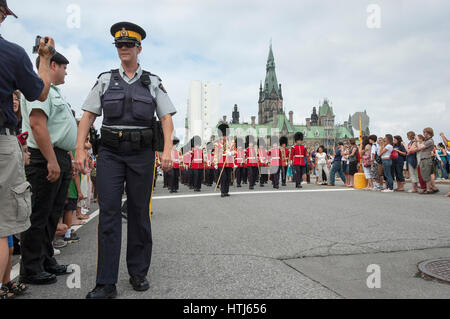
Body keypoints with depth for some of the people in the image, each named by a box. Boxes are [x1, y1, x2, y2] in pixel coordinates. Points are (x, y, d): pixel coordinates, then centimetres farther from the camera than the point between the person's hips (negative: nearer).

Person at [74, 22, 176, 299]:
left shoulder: (153, 82, 9)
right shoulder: (105, 80, 11)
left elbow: (167, 118, 3)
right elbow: (88, 116, 8)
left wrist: (167, 150, -12)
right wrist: (80, 149, -3)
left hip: (142, 154, 0)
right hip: (110, 153, 1)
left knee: (139, 213, 5)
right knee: (109, 213, -6)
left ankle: (139, 274, 19)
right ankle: (106, 284, -1)